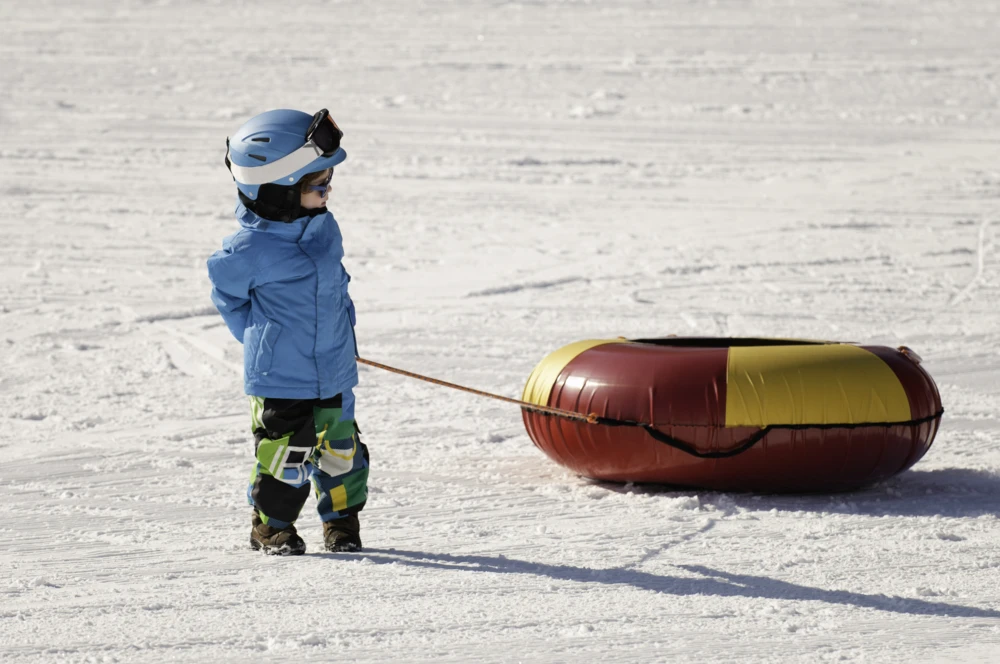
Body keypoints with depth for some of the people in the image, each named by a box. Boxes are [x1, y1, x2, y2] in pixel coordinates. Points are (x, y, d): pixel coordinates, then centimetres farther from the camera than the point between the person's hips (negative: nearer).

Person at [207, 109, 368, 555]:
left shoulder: (324, 226, 0)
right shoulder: (251, 249, -20)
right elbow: (228, 296, -1)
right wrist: (261, 338, 3)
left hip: (334, 371, 6)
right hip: (280, 376, -6)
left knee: (341, 449, 13)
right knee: (285, 452, 0)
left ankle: (342, 519, 31)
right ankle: (271, 525, 20)